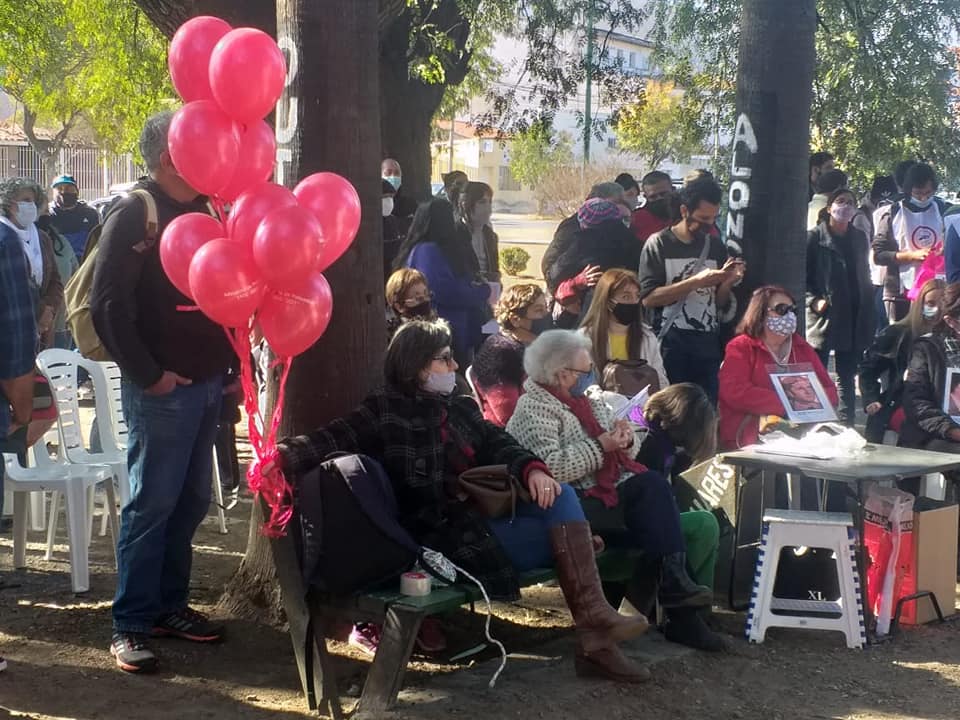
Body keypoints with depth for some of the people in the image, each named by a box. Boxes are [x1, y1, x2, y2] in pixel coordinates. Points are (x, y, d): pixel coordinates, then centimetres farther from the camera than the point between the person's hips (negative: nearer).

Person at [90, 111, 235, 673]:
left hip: (207, 381, 7)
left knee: (191, 501, 12)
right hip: (161, 387, -7)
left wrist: (227, 358, 8)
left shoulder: (207, 210, 12)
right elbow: (109, 305, -14)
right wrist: (148, 374, -16)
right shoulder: (135, 214, -9)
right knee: (152, 502, -5)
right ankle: (130, 625, 2)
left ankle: (170, 605, 23)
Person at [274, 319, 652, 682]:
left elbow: (497, 445, 9)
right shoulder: (385, 412, -3)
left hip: (485, 512, 7)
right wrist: (284, 454, -36)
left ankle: (594, 620, -20)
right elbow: (334, 440, -15)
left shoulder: (460, 407, 18)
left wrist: (532, 469, -14)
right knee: (565, 534, -17)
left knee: (562, 497, -18)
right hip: (447, 533, -7)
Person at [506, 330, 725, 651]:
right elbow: (551, 468, -22)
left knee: (654, 484, -21)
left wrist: (626, 438, -1)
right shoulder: (533, 409, -8)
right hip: (580, 503, -7)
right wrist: (600, 447, -16)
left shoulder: (589, 402, 18)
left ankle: (676, 583, -25)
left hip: (611, 487, 7)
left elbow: (632, 448, 22)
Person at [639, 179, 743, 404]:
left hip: (709, 342, 4)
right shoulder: (659, 244, -1)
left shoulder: (716, 246, 13)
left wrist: (727, 282, -4)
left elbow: (720, 304, 17)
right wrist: (696, 282, -15)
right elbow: (648, 298, -12)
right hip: (671, 342, -4)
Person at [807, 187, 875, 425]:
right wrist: (813, 301, -16)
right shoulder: (814, 237, -2)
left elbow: (864, 277, 16)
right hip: (823, 315, -4)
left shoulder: (859, 238, 12)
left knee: (847, 376, 8)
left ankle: (846, 425, 12)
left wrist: (867, 313, 8)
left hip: (853, 317, 5)